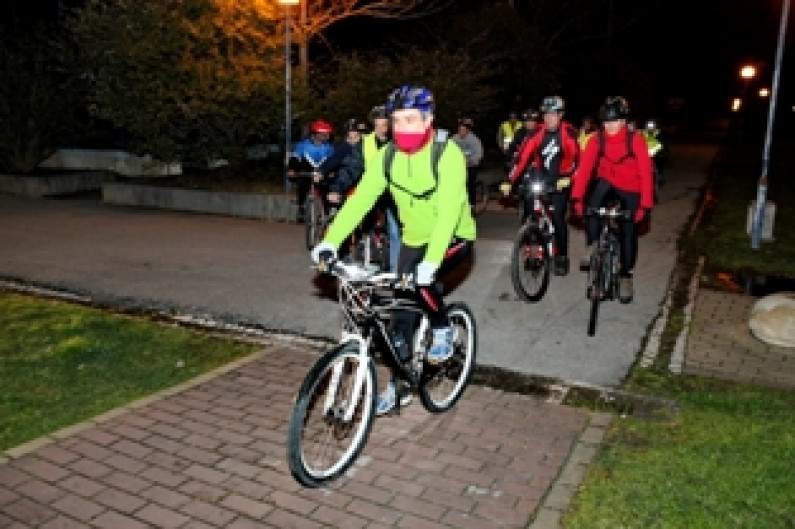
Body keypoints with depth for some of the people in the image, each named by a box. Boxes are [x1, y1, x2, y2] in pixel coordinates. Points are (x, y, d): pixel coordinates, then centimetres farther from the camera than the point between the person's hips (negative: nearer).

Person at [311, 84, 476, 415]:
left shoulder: (447, 154, -26)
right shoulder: (388, 156, -11)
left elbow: (449, 211, -36)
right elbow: (360, 199, -18)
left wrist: (430, 262, -48)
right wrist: (330, 241, -31)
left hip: (454, 238, -5)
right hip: (415, 240, 5)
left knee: (421, 282, -32)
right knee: (402, 313, 4)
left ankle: (443, 331, -1)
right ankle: (398, 385, 21)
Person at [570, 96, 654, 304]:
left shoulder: (636, 140, -24)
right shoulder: (597, 140, -18)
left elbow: (645, 172, -25)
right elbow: (584, 167, -23)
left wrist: (645, 205, -31)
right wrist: (577, 197, -32)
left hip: (630, 190, -1)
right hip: (607, 182, 1)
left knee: (628, 233, 1)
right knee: (592, 205, -31)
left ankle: (625, 276, 17)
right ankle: (592, 247, -11)